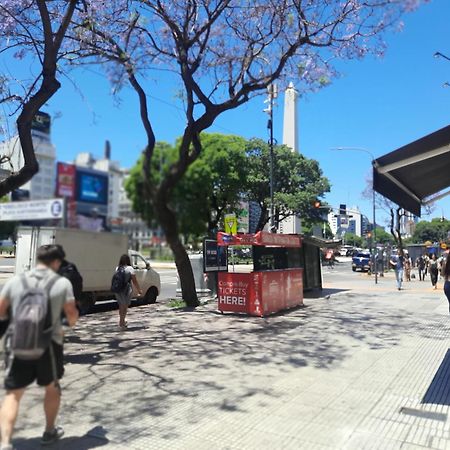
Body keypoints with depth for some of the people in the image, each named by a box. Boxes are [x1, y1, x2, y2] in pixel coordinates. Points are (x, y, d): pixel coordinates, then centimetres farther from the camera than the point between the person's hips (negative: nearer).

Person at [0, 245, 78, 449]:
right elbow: (72, 315, -4)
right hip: (49, 345, -1)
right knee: (52, 388, 21)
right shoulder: (62, 283, -7)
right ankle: (50, 432, 35)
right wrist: (71, 322, 19)